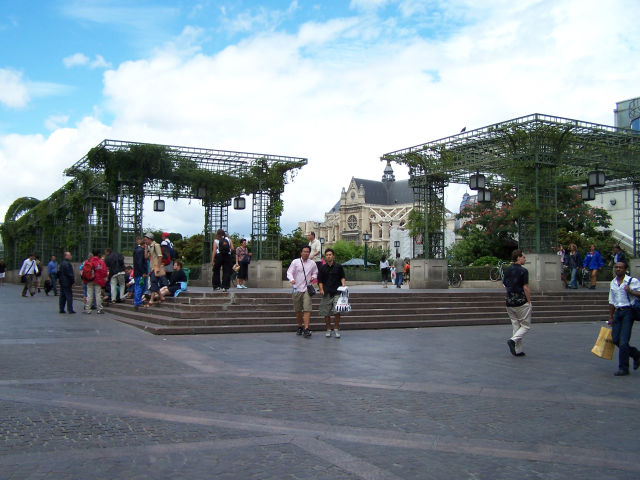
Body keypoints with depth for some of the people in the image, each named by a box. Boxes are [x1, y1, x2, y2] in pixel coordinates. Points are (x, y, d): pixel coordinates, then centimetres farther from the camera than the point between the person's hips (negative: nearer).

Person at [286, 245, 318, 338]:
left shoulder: (312, 263, 8)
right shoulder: (295, 262, 2)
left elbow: (315, 273, 21)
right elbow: (289, 272, -3)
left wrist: (313, 277, -2)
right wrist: (291, 279, -23)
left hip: (307, 289, 0)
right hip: (297, 289, 0)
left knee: (307, 309, -13)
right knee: (298, 310, 9)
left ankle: (306, 329, -15)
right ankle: (299, 327, 25)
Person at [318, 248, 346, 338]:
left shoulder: (338, 267, 6)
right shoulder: (322, 268, 8)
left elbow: (342, 277, 12)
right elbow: (320, 281, 10)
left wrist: (343, 284, -6)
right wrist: (321, 289, -4)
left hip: (337, 292, -1)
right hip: (326, 293, 2)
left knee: (337, 311, -10)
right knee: (326, 313, 3)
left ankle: (336, 329, 4)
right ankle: (328, 329, 17)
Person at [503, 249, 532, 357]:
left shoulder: (507, 270, 8)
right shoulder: (523, 271, -12)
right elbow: (525, 288, -15)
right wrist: (529, 301, -7)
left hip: (509, 302, 7)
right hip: (521, 302, -7)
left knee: (516, 326, 12)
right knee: (526, 326, 5)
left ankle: (518, 350, 11)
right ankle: (513, 340, -16)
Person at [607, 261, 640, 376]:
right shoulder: (613, 283, 14)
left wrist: (630, 291, -23)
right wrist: (611, 317, 19)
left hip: (628, 311, -6)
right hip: (618, 312, 6)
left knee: (623, 341, -9)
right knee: (615, 339, 4)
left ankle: (623, 368, 0)